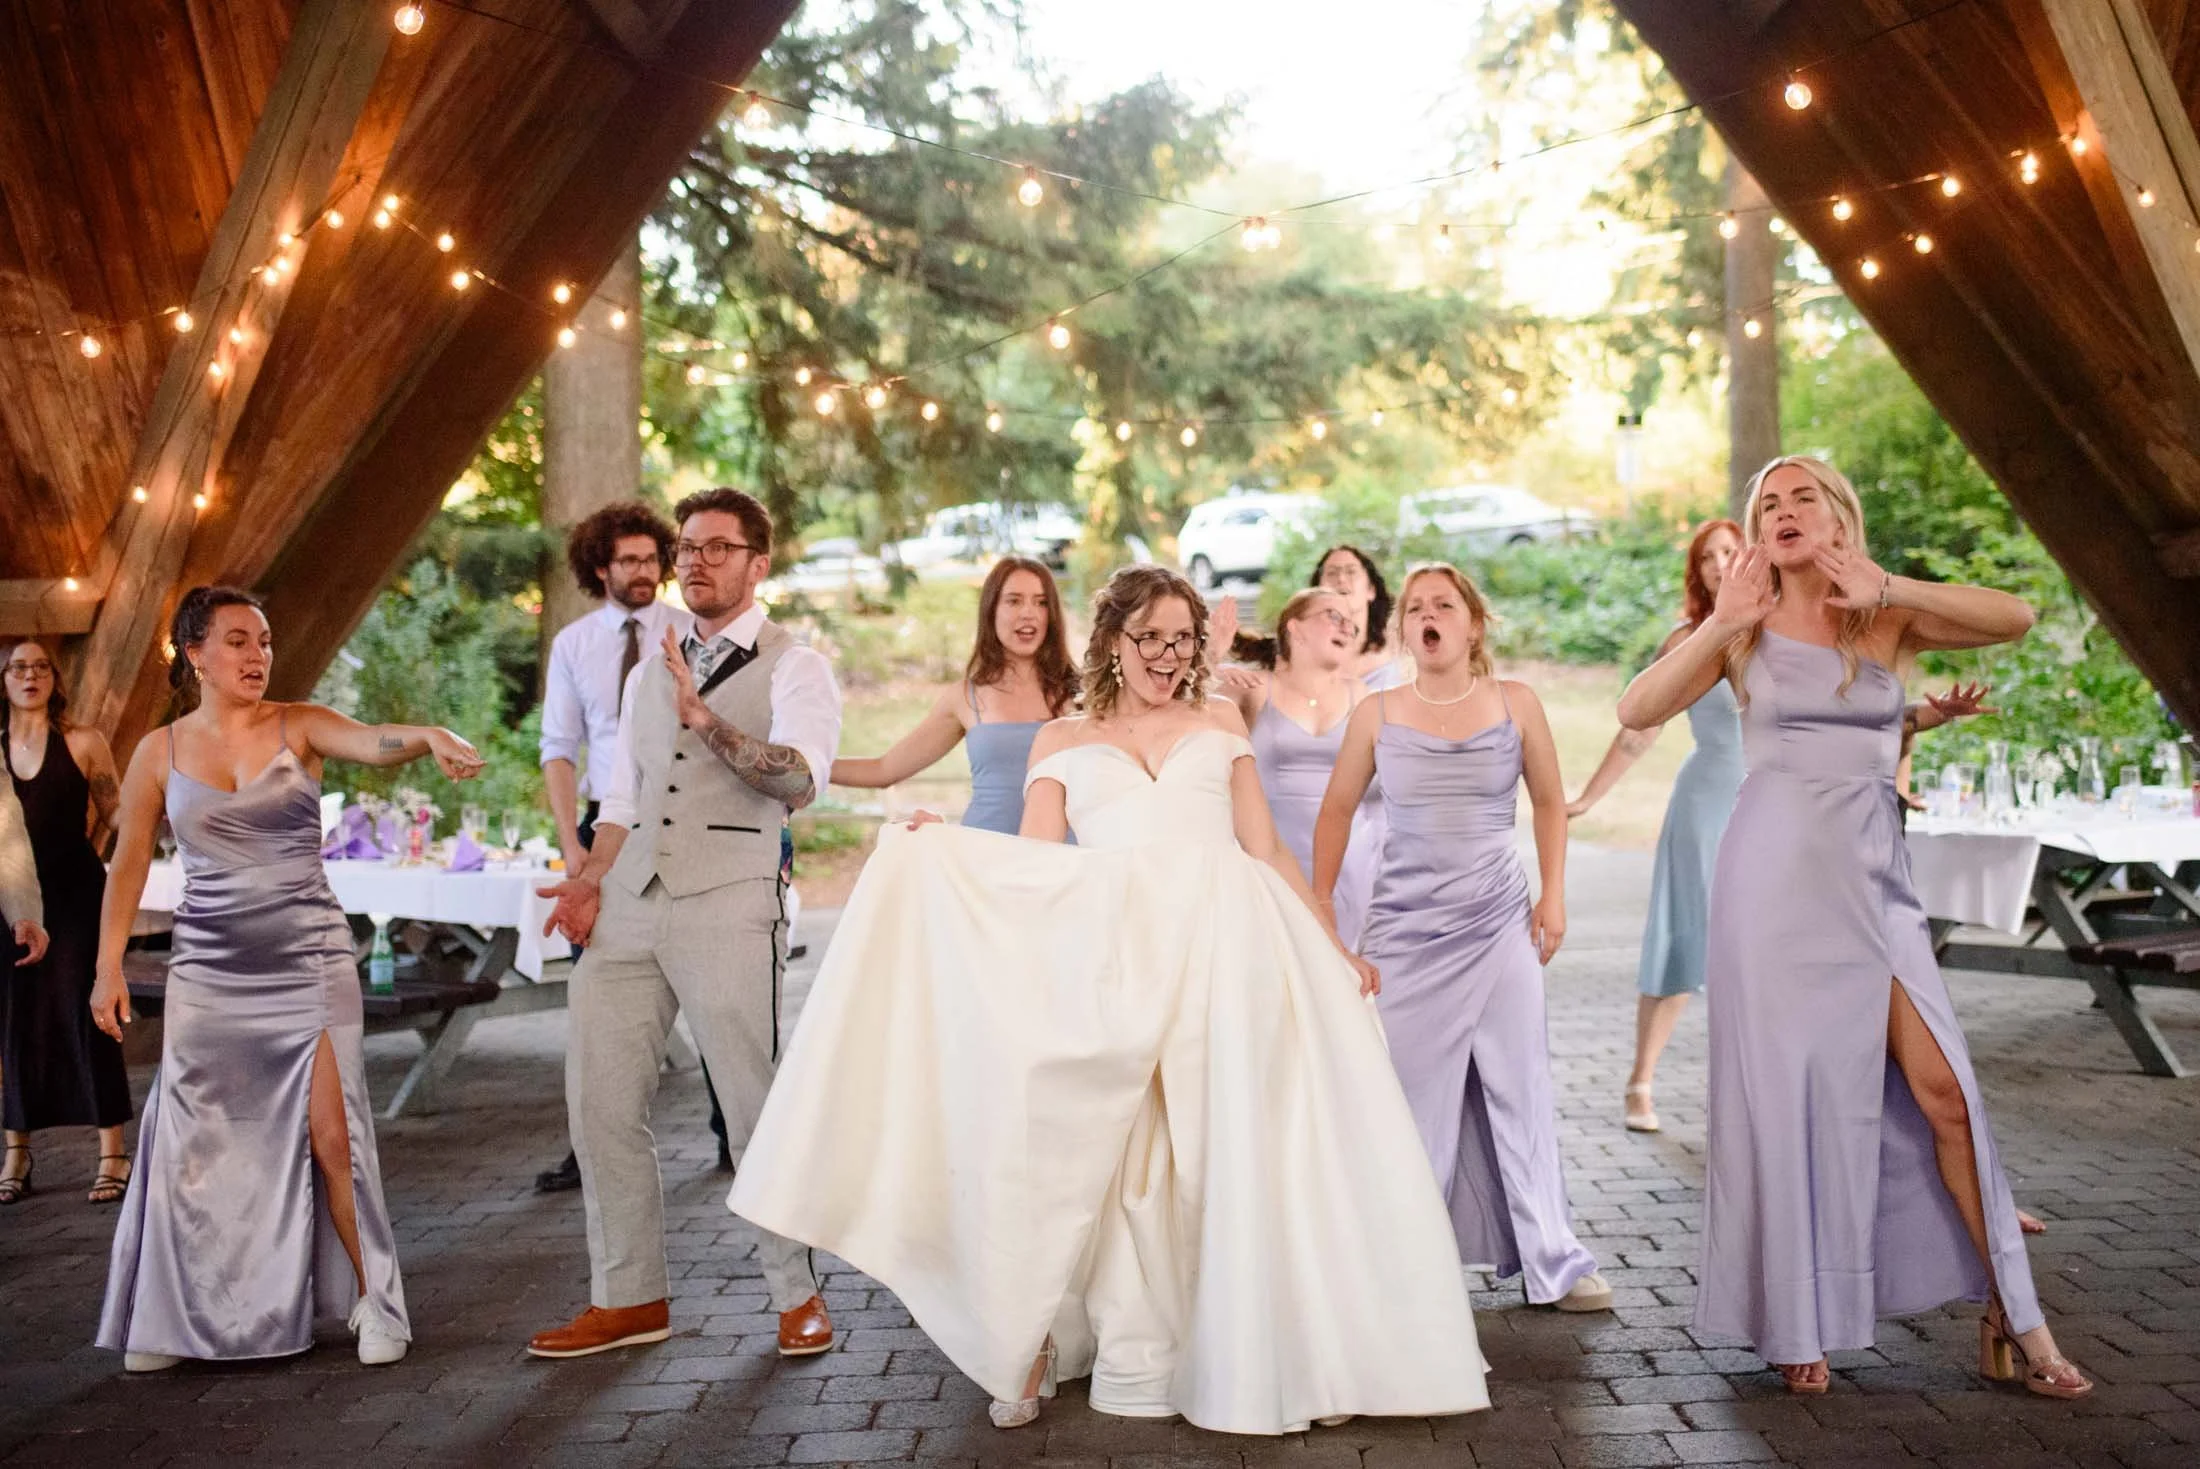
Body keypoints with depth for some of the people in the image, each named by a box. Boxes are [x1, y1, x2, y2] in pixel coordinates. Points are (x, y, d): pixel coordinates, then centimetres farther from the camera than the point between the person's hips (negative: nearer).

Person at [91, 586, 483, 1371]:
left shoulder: (299, 726, -1)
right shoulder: (160, 752, 4)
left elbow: (371, 742, -21)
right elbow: (128, 867, 11)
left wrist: (429, 736, -42)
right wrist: (108, 967, 8)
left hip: (309, 960, -2)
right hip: (208, 970, 2)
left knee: (332, 1136, -5)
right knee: (191, 1145, 5)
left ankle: (373, 1302, 11)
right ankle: (172, 1318, 24)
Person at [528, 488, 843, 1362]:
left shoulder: (793, 667, 1)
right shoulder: (649, 671, 22)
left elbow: (800, 780, -16)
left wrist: (707, 721, -27)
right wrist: (590, 880, 9)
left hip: (728, 904, -6)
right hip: (630, 902, 6)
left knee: (757, 1105, -5)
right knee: (599, 1102, 6)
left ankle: (798, 1295, 13)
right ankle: (629, 1298, 21)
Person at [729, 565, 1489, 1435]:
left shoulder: (1219, 726, 19)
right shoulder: (1061, 742, 16)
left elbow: (1267, 851, 17)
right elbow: (1033, 866, 7)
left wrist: (1333, 945, 12)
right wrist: (936, 846, -5)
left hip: (1226, 948, 1)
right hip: (1112, 956, -1)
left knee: (1230, 1150, -1)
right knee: (1114, 1153, -4)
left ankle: (1243, 1353, 9)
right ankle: (1132, 1358, 7)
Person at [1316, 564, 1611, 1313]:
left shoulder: (1515, 704, -1)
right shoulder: (1378, 715, -1)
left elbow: (1550, 802, 11)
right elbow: (1336, 812, 10)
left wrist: (1553, 897, 5)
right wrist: (1319, 908, 8)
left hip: (1499, 925, 0)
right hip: (1404, 930, 0)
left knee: (1519, 1090, 4)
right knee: (1407, 1095, 4)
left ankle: (1551, 1262, 14)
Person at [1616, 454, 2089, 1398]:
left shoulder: (1890, 622, 6)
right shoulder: (1745, 630, 3)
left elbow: (2013, 618, -12)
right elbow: (1637, 712, -9)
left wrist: (1886, 590, -19)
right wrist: (1718, 626, -18)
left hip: (1874, 884, 1)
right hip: (1774, 881, -1)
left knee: (1942, 1089, -3)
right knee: (1785, 1095, 2)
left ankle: (2011, 1322, 11)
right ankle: (1795, 1322, 16)